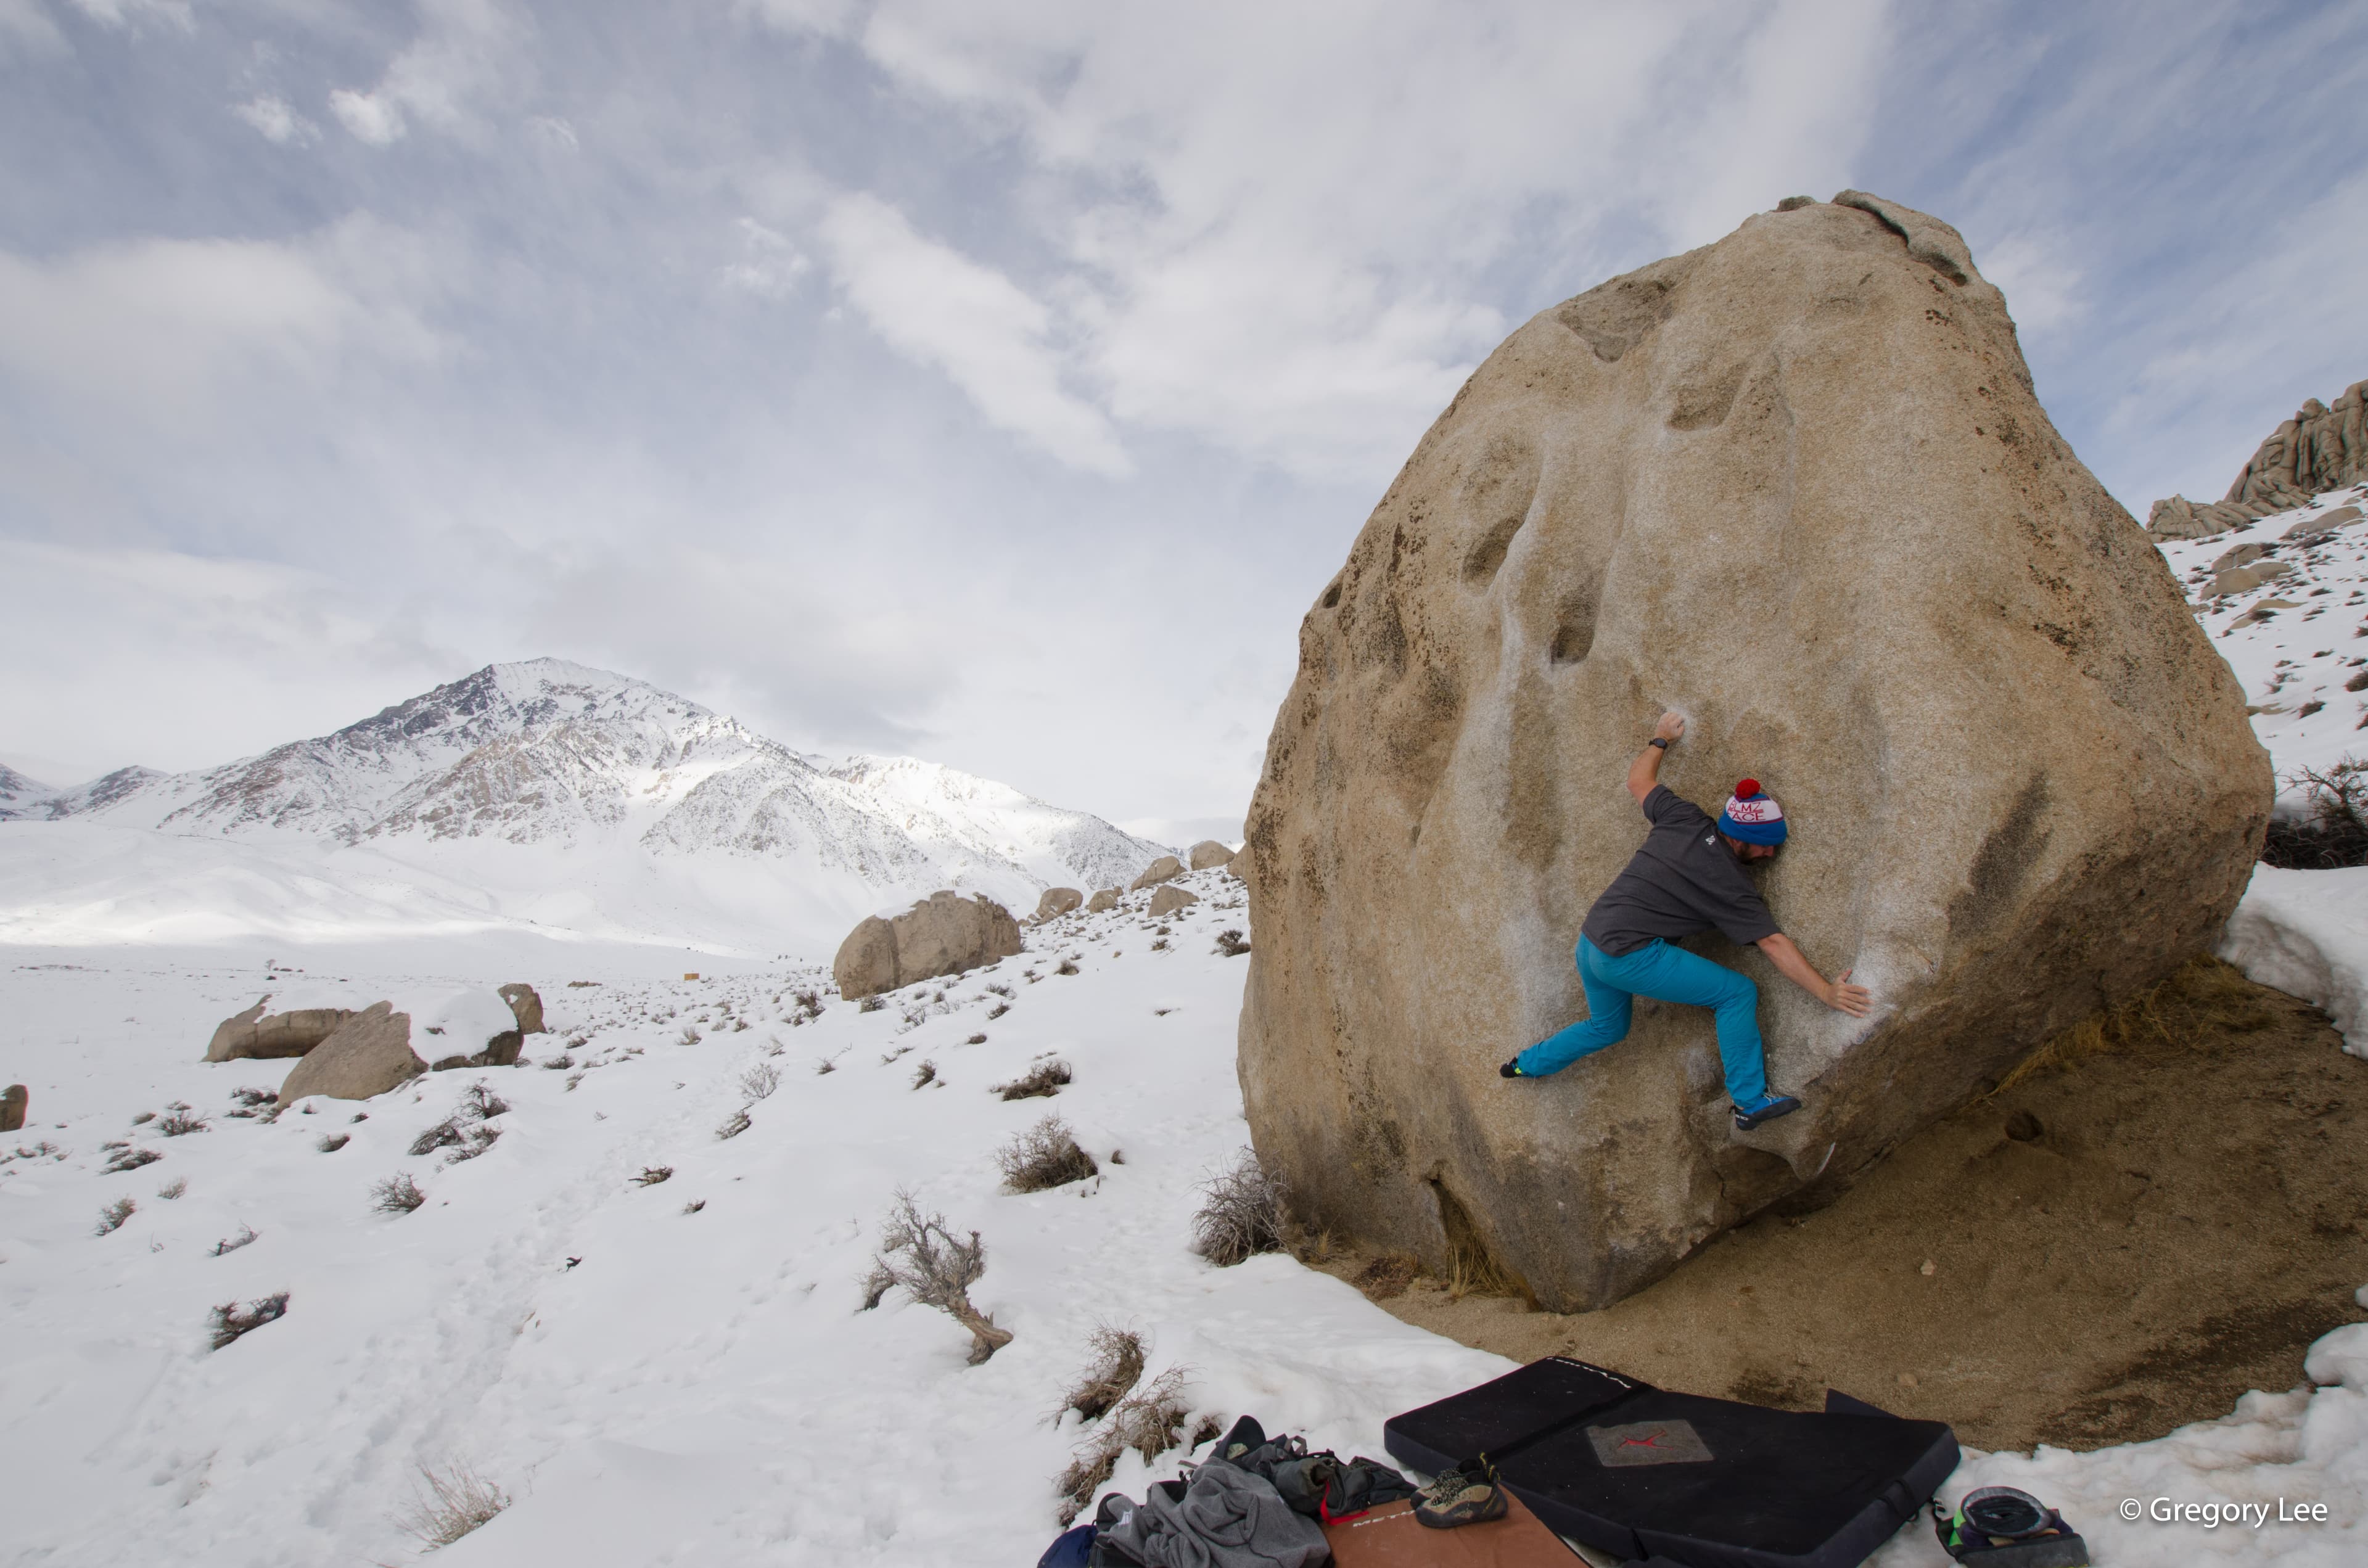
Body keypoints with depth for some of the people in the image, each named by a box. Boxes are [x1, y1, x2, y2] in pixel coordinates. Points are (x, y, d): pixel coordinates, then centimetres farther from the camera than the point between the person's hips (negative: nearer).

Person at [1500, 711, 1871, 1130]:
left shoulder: (1684, 817, 4)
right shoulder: (1733, 887, -10)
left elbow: (1638, 779, 16)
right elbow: (1773, 943, -11)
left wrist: (1661, 740, 30)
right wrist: (1826, 992, -7)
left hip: (1589, 942, 8)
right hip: (1631, 955, -8)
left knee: (1606, 1028, 30)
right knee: (1738, 992, 1)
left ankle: (1529, 1063, 40)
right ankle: (1750, 1102, 6)